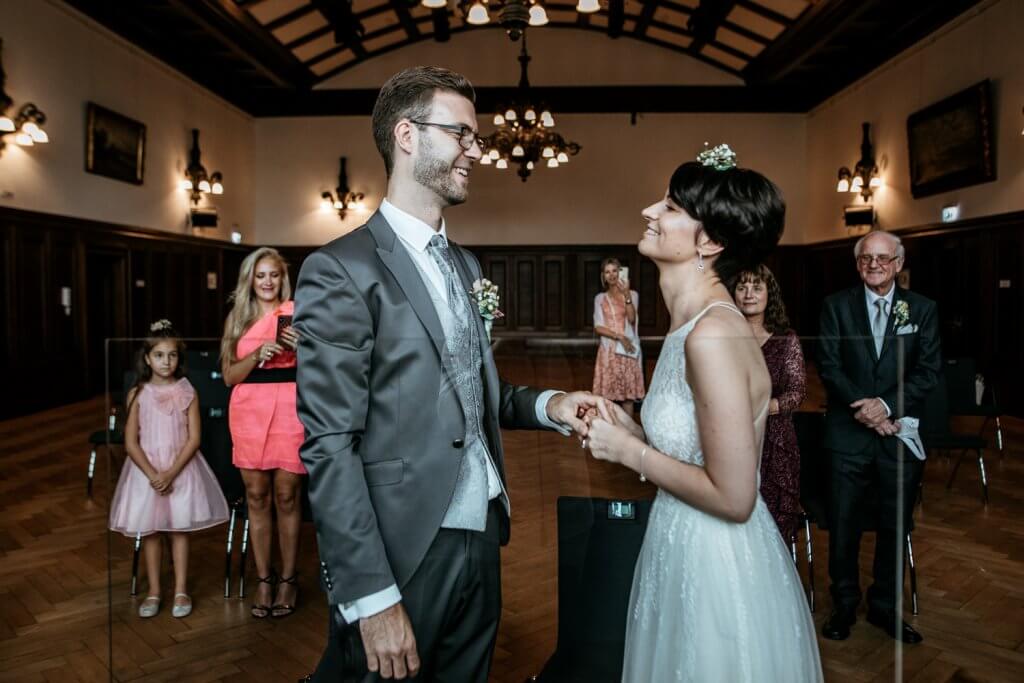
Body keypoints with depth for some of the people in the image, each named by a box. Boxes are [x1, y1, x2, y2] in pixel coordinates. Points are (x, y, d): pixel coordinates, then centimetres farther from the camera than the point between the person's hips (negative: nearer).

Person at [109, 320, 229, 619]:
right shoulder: (137, 395, -3)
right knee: (149, 531, 8)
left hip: (181, 469, -1)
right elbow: (131, 442, -4)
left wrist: (171, 473, -17)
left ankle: (181, 591, 15)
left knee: (179, 529, 5)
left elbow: (193, 439, -8)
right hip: (147, 470, 1)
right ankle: (153, 591, 21)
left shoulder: (187, 393, -5)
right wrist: (153, 474, -15)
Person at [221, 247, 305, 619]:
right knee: (257, 497, 7)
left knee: (287, 496, 0)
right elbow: (229, 376, 6)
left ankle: (288, 578, 14)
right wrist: (257, 355, -11)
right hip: (248, 410, 3)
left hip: (290, 407, -3)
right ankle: (263, 578, 19)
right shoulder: (237, 317, 11)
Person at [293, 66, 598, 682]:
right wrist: (372, 597, -18)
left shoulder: (466, 265, 12)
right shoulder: (341, 269, -12)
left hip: (481, 543, 7)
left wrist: (546, 405, -1)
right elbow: (330, 445, -16)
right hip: (401, 557, -7)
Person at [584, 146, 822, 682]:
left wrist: (627, 451, -17)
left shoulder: (713, 335, -25)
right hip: (687, 556, 9)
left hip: (719, 571, -9)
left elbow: (733, 497, -24)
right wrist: (629, 428, -1)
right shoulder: (692, 324, 3)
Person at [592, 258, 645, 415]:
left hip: (628, 350, 0)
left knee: (628, 393, 1)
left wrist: (626, 295, -22)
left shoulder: (632, 295, 5)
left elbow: (632, 319, -12)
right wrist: (619, 336, -15)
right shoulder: (600, 298, 7)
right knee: (607, 394, -3)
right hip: (609, 350, 1)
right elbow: (598, 327, -2)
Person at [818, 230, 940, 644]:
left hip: (900, 435, 1)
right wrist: (863, 408, -15)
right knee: (843, 525, 7)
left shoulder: (922, 309, 4)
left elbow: (928, 371, -3)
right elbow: (828, 365, -5)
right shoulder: (837, 305, 1)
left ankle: (885, 606, 31)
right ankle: (844, 605, 26)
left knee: (895, 527, 13)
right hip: (849, 435, -1)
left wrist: (886, 405, -16)